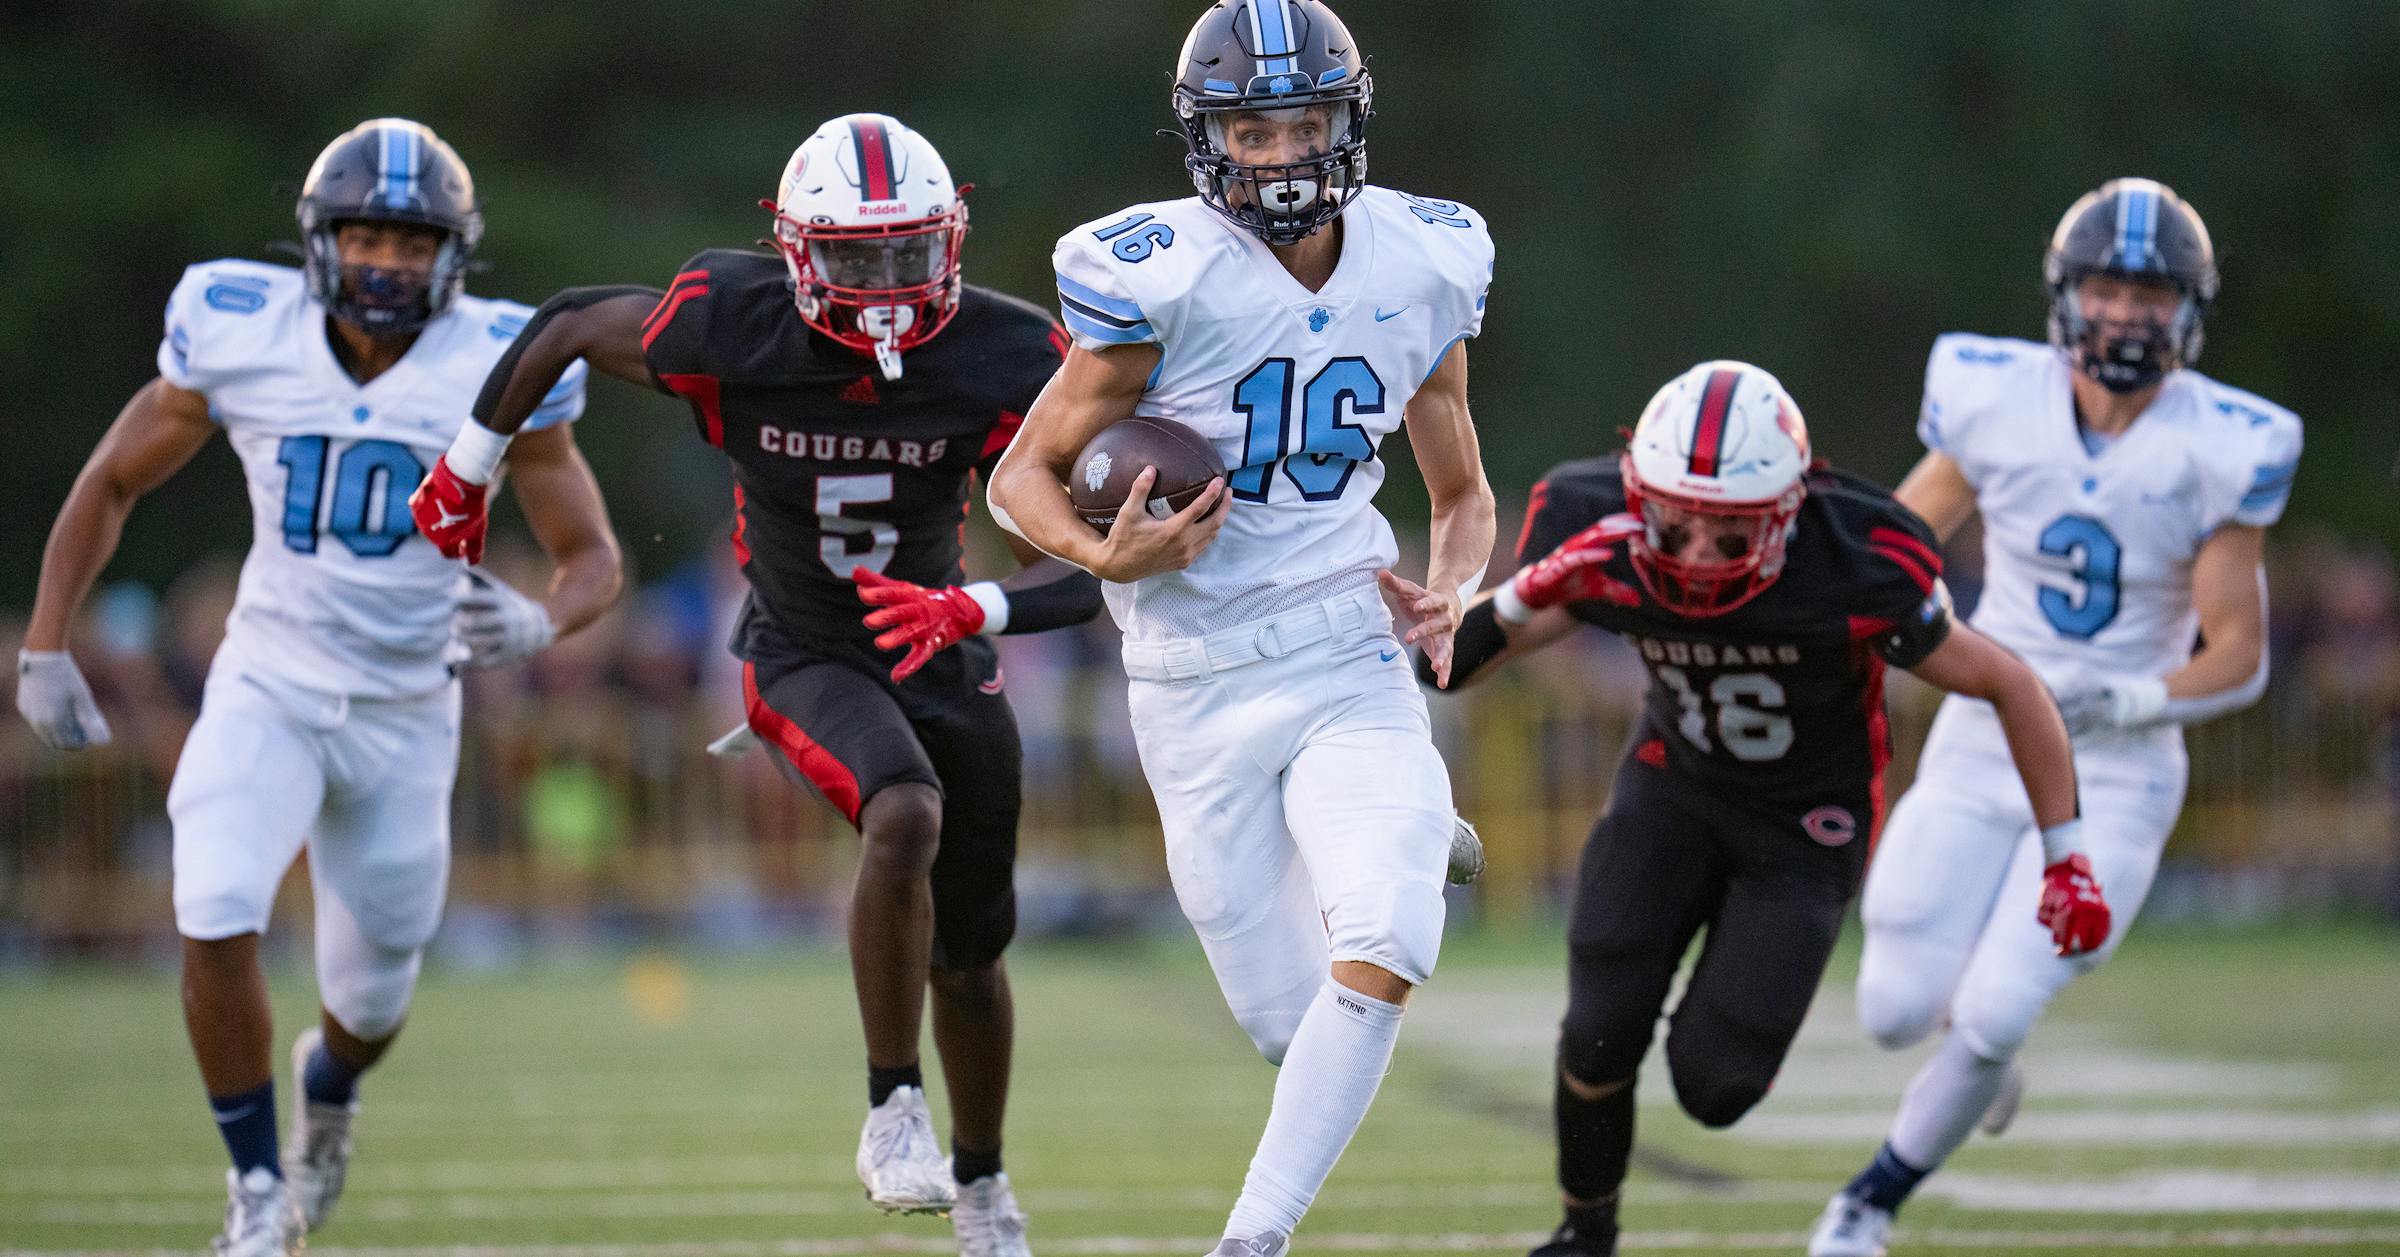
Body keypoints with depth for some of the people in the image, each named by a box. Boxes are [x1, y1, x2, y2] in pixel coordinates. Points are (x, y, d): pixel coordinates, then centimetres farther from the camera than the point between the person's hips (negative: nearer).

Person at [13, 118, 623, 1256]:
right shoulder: (240, 342, -11)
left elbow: (593, 556, -6)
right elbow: (113, 482, 4)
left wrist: (541, 622, -29)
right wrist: (43, 647, -1)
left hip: (405, 712, 1)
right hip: (268, 687, -1)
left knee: (373, 991, 12)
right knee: (216, 921, -24)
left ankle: (328, 1082, 51)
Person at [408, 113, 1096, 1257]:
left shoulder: (1005, 364, -22)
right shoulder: (732, 328, -24)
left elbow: (1082, 571, -22)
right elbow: (569, 324, -4)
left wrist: (971, 610, -41)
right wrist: (467, 469, 5)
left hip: (940, 653, 3)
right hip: (804, 652, -3)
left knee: (969, 951, 14)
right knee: (906, 817, -33)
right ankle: (893, 1113, -18)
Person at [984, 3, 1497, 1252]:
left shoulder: (1420, 273, -1)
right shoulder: (1164, 283, -14)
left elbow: (1463, 498, 13)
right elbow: (1023, 476, -6)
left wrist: (1447, 595, -8)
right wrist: (1107, 556, -26)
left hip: (1348, 667, 2)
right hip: (1199, 691, -2)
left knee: (1378, 962, -22)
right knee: (1293, 1027, 5)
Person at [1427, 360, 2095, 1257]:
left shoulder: (1856, 574, -35)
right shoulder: (1598, 545, -25)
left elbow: (2011, 688, -20)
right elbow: (1442, 671, -17)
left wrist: (2067, 861, -13)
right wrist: (1527, 595, -38)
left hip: (1806, 824, -2)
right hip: (1675, 781, 2)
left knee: (1714, 1083, -11)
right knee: (1599, 1037, -10)